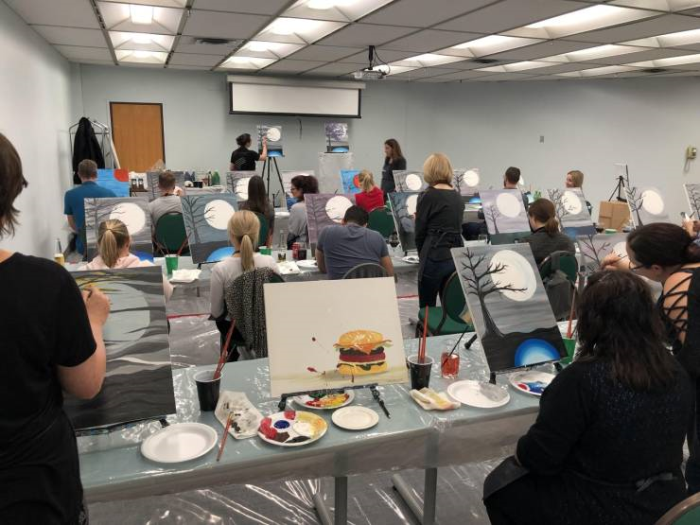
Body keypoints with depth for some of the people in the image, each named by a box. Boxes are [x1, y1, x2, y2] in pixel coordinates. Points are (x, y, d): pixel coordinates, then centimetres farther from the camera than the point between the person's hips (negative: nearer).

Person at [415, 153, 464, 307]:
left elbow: (420, 232, -2)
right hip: (457, 257, 6)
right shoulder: (457, 197, 11)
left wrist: (422, 255, 14)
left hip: (434, 258, -6)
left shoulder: (428, 196, -6)